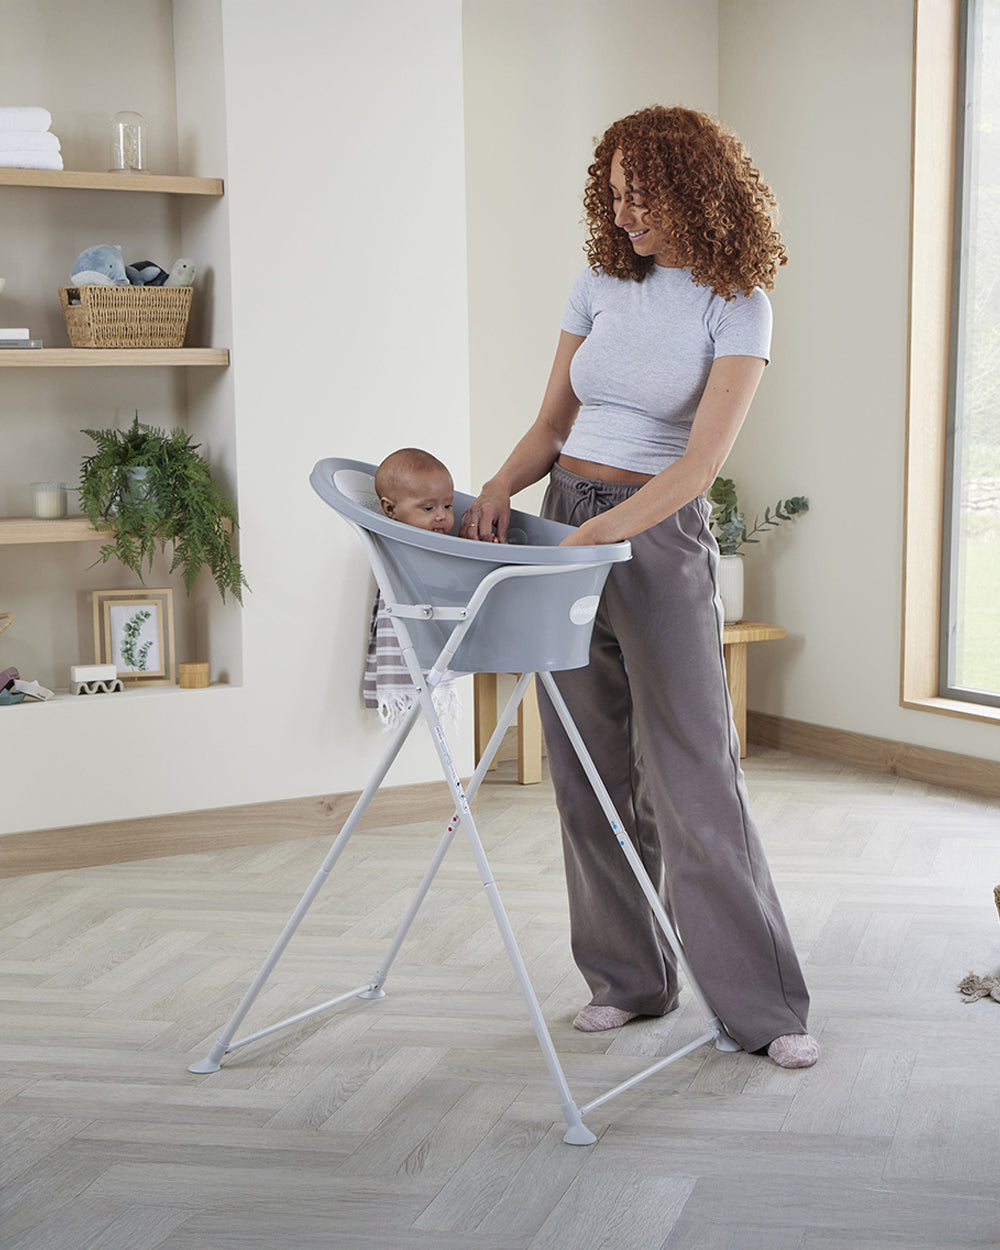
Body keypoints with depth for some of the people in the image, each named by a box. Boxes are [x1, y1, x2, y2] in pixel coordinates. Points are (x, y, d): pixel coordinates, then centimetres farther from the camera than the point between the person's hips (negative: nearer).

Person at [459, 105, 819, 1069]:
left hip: (660, 535, -5)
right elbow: (553, 422, 12)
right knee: (587, 770, 7)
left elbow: (704, 458, -17)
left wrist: (591, 536, -26)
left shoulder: (735, 308, -7)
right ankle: (627, 977, 20)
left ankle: (764, 1005, 5)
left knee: (693, 775, -6)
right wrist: (499, 489, -7)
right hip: (565, 518, 5)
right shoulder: (601, 285, 8)